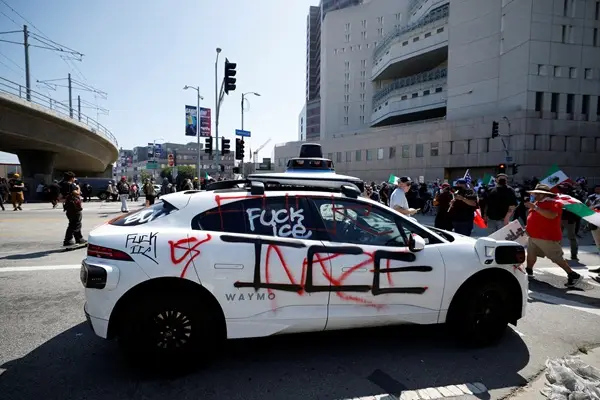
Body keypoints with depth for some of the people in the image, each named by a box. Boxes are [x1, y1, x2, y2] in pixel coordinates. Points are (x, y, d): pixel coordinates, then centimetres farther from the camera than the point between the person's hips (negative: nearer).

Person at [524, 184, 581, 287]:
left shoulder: (554, 203, -15)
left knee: (557, 258, -4)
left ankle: (573, 275, 6)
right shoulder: (538, 202, 14)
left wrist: (535, 207, -33)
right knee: (531, 254, 17)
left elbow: (551, 215, -34)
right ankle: (529, 271, 31)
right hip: (534, 236, 9)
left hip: (548, 238, -9)